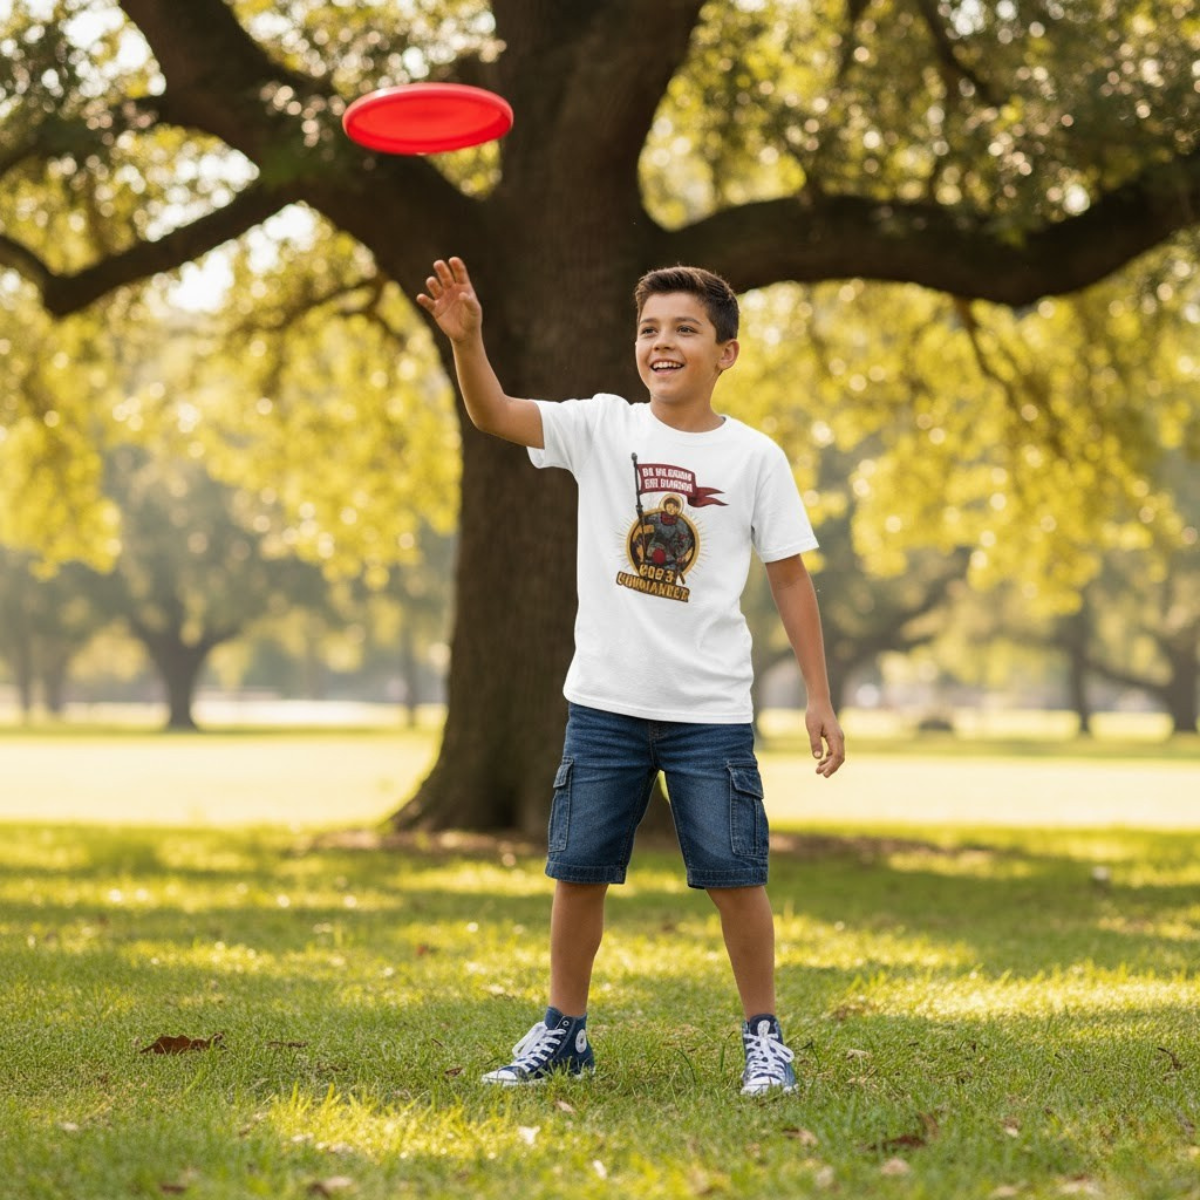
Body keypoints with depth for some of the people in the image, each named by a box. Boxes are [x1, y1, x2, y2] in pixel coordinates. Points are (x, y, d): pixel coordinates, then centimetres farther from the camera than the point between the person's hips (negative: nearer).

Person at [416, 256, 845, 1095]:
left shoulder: (755, 458, -1)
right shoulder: (603, 428, 1)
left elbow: (790, 579, 3)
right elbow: (495, 414, -12)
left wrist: (820, 700, 1)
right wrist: (467, 339, -32)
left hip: (712, 710, -2)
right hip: (605, 701, 2)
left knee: (735, 876, 0)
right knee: (578, 870, 8)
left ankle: (764, 1038, 16)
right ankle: (564, 1033, 24)